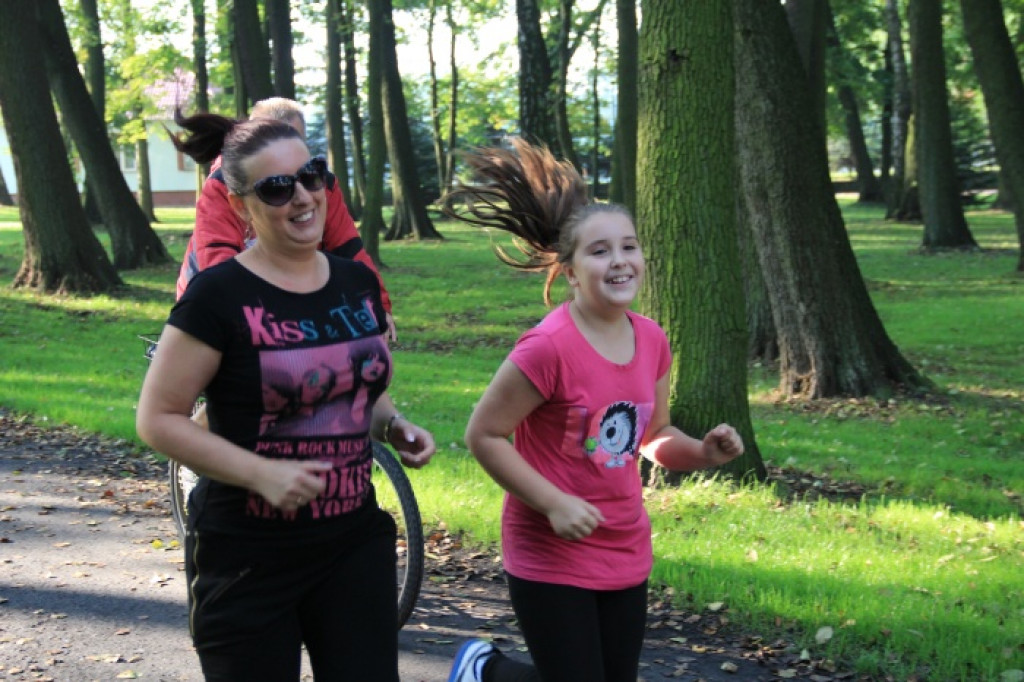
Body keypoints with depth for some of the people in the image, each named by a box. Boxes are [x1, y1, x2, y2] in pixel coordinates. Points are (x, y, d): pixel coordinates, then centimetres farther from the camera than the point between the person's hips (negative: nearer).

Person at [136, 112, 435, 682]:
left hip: (355, 545, 5)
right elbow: (158, 418, -12)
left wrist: (395, 427, -3)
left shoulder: (358, 282, 4)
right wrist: (261, 472, -21)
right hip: (249, 558, -4)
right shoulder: (219, 295, -13)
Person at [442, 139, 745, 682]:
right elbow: (483, 435, -16)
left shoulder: (652, 340, -1)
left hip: (627, 555, 7)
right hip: (551, 559, -7)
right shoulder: (548, 348, -22)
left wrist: (702, 453, -8)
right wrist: (553, 503, -21)